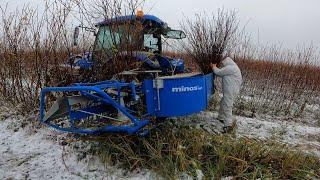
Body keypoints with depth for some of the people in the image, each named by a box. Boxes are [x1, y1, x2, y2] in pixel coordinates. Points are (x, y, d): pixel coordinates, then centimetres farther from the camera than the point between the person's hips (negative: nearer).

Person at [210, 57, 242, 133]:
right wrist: (215, 68, 11)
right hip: (230, 91, 11)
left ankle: (228, 125, -4)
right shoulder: (232, 67, 19)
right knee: (223, 103, 23)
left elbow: (219, 72, -13)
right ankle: (221, 118, 38)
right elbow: (221, 74, 19)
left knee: (227, 106, -8)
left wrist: (214, 68, 6)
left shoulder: (230, 67, -15)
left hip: (231, 91, -11)